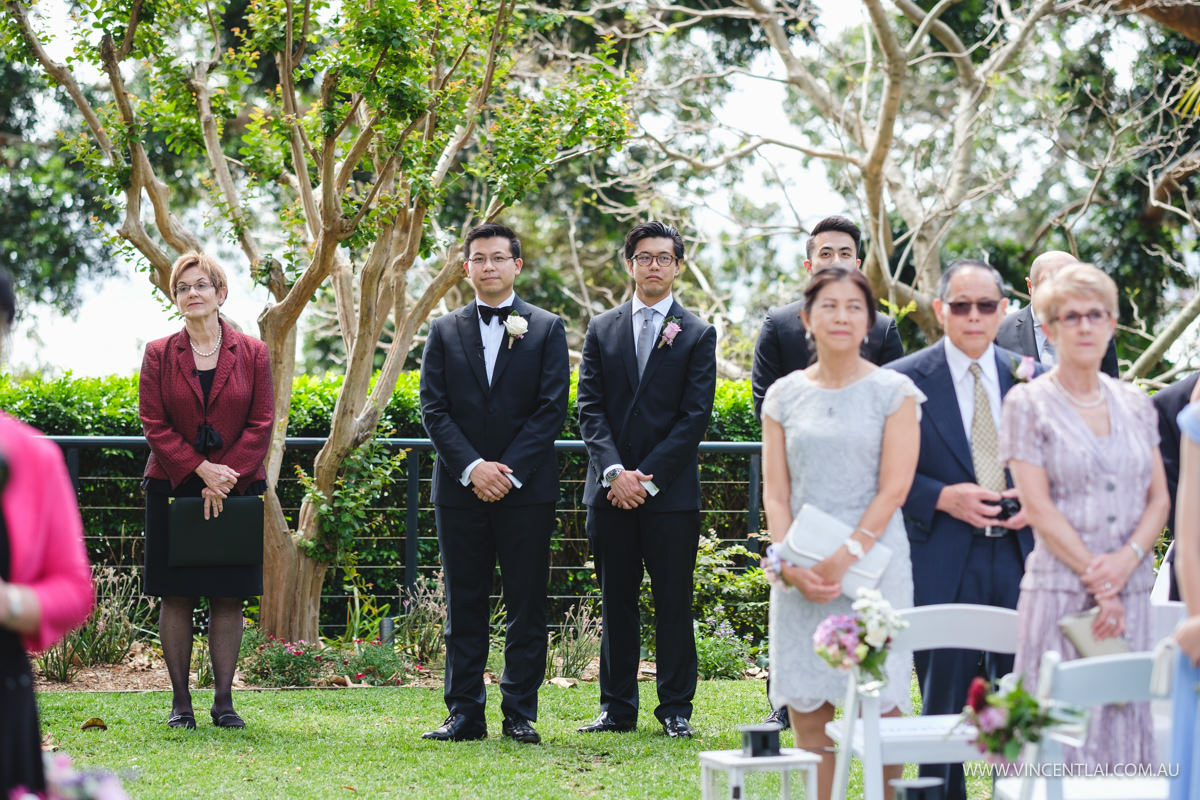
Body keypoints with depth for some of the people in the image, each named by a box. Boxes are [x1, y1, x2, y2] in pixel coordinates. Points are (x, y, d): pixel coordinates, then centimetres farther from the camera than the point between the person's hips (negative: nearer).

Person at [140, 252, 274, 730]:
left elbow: (262, 423, 0)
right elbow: (153, 425, -2)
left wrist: (226, 476, -12)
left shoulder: (252, 354, 4)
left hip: (236, 488, 0)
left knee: (228, 597, 1)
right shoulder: (159, 355, 4)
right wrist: (202, 469, -14)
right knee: (177, 596, 0)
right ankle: (180, 701, 5)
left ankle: (224, 700, 6)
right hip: (173, 488, 0)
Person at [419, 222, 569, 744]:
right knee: (464, 606, 5)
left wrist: (510, 471, -12)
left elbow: (552, 409, -2)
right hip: (460, 487, 2)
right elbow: (433, 409, 3)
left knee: (526, 606, 0)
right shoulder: (444, 332, 10)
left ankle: (520, 715, 6)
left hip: (526, 488, -2)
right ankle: (465, 714, 9)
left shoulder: (547, 329, 5)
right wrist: (472, 467, -11)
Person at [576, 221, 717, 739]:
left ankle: (676, 709, 8)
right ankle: (617, 707, 13)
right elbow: (590, 409, 5)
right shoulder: (601, 331, 11)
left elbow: (695, 416, -4)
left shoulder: (697, 335, 3)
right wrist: (615, 472, -9)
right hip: (610, 493, 2)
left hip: (670, 492, -2)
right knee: (616, 603, 7)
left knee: (673, 604, 1)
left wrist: (649, 478, -11)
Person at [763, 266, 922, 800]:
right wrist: (793, 565, -8)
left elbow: (893, 489, -5)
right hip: (801, 575, 2)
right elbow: (775, 491, 6)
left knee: (879, 710, -5)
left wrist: (847, 556, -14)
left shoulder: (894, 392, 2)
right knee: (808, 715, 0)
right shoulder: (784, 396, 10)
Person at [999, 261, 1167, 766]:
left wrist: (1125, 561, -9)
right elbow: (1037, 506, -7)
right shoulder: (1028, 403, 0)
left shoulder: (1135, 404, 13)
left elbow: (1159, 499, 9)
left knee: (1126, 719, 2)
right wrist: (1096, 578, -13)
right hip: (1060, 588, -4)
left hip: (1130, 591, 4)